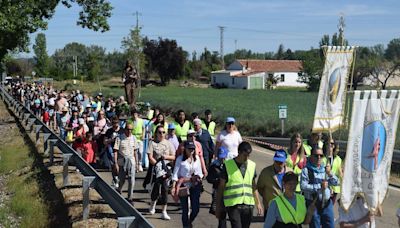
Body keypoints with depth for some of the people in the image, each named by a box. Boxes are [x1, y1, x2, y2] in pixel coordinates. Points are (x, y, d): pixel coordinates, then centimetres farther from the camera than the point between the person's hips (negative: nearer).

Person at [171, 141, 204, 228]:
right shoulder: (180, 159, -7)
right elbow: (175, 173, -9)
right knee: (185, 210, 3)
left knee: (196, 209, 2)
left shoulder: (197, 158, 5)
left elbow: (199, 172, 11)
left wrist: (199, 177, -11)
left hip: (195, 186, 3)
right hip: (183, 186, -3)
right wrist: (173, 187, -16)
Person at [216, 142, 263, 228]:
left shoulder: (252, 165, 8)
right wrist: (218, 207, 1)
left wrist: (258, 204, 13)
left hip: (248, 205, 4)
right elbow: (221, 187, 1)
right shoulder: (228, 165, -4)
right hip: (233, 204, -4)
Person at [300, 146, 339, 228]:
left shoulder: (325, 169, 10)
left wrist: (329, 173, -15)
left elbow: (335, 183, 3)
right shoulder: (306, 170, -5)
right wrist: (319, 186, -19)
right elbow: (303, 186, -16)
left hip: (327, 203, 4)